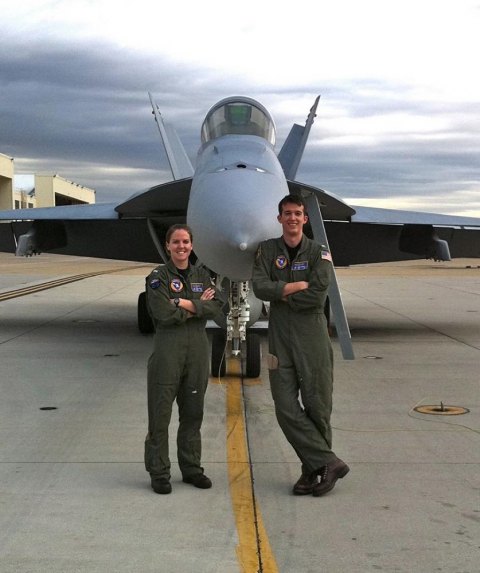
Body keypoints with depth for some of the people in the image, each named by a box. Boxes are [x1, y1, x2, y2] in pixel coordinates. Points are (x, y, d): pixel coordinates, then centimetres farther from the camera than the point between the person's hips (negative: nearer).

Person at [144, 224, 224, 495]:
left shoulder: (202, 275, 13)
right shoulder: (158, 277, -1)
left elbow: (217, 305, -2)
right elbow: (163, 313, -14)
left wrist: (186, 304, -12)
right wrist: (199, 305, -6)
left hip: (198, 347, 5)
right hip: (168, 347, -4)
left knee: (193, 412, 11)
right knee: (160, 413, -1)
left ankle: (191, 468, 23)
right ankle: (159, 473, 8)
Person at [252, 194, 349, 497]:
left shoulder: (319, 252, 3)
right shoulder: (268, 250, 10)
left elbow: (318, 296, -11)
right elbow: (260, 287, -6)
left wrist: (281, 294, -4)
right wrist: (299, 285, -12)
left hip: (312, 335, -2)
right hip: (280, 336, 2)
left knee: (317, 406, 1)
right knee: (286, 407, -5)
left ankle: (313, 470, 13)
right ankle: (329, 463, 1)